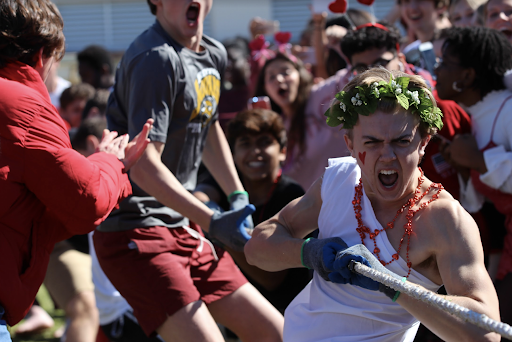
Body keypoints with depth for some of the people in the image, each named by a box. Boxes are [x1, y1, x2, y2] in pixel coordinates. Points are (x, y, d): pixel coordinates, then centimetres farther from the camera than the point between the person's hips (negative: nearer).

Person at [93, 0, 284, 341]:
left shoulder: (214, 55, 11)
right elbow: (143, 168, -24)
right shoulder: (156, 58, -18)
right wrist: (213, 222, -26)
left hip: (184, 228, 9)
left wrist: (238, 195, 23)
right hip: (135, 233, -9)